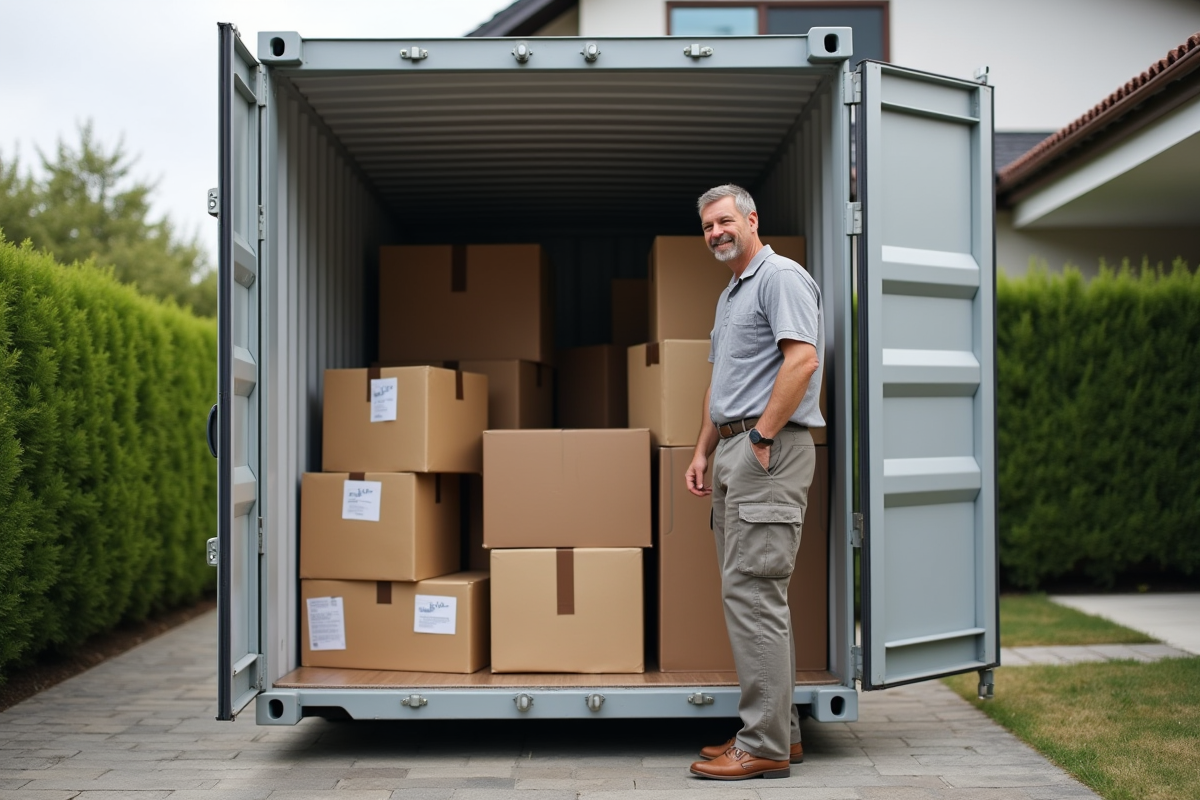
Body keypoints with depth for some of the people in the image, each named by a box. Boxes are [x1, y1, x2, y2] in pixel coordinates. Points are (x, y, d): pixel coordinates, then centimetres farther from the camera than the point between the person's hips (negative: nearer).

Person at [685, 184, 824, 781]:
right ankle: (779, 729, 17)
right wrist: (703, 451, 19)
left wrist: (761, 437, -19)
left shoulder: (781, 277, -7)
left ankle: (765, 747, -8)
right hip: (733, 450, 10)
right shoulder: (730, 294, 24)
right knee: (752, 592, 11)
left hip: (768, 449, -10)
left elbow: (802, 359, -20)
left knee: (752, 590, -12)